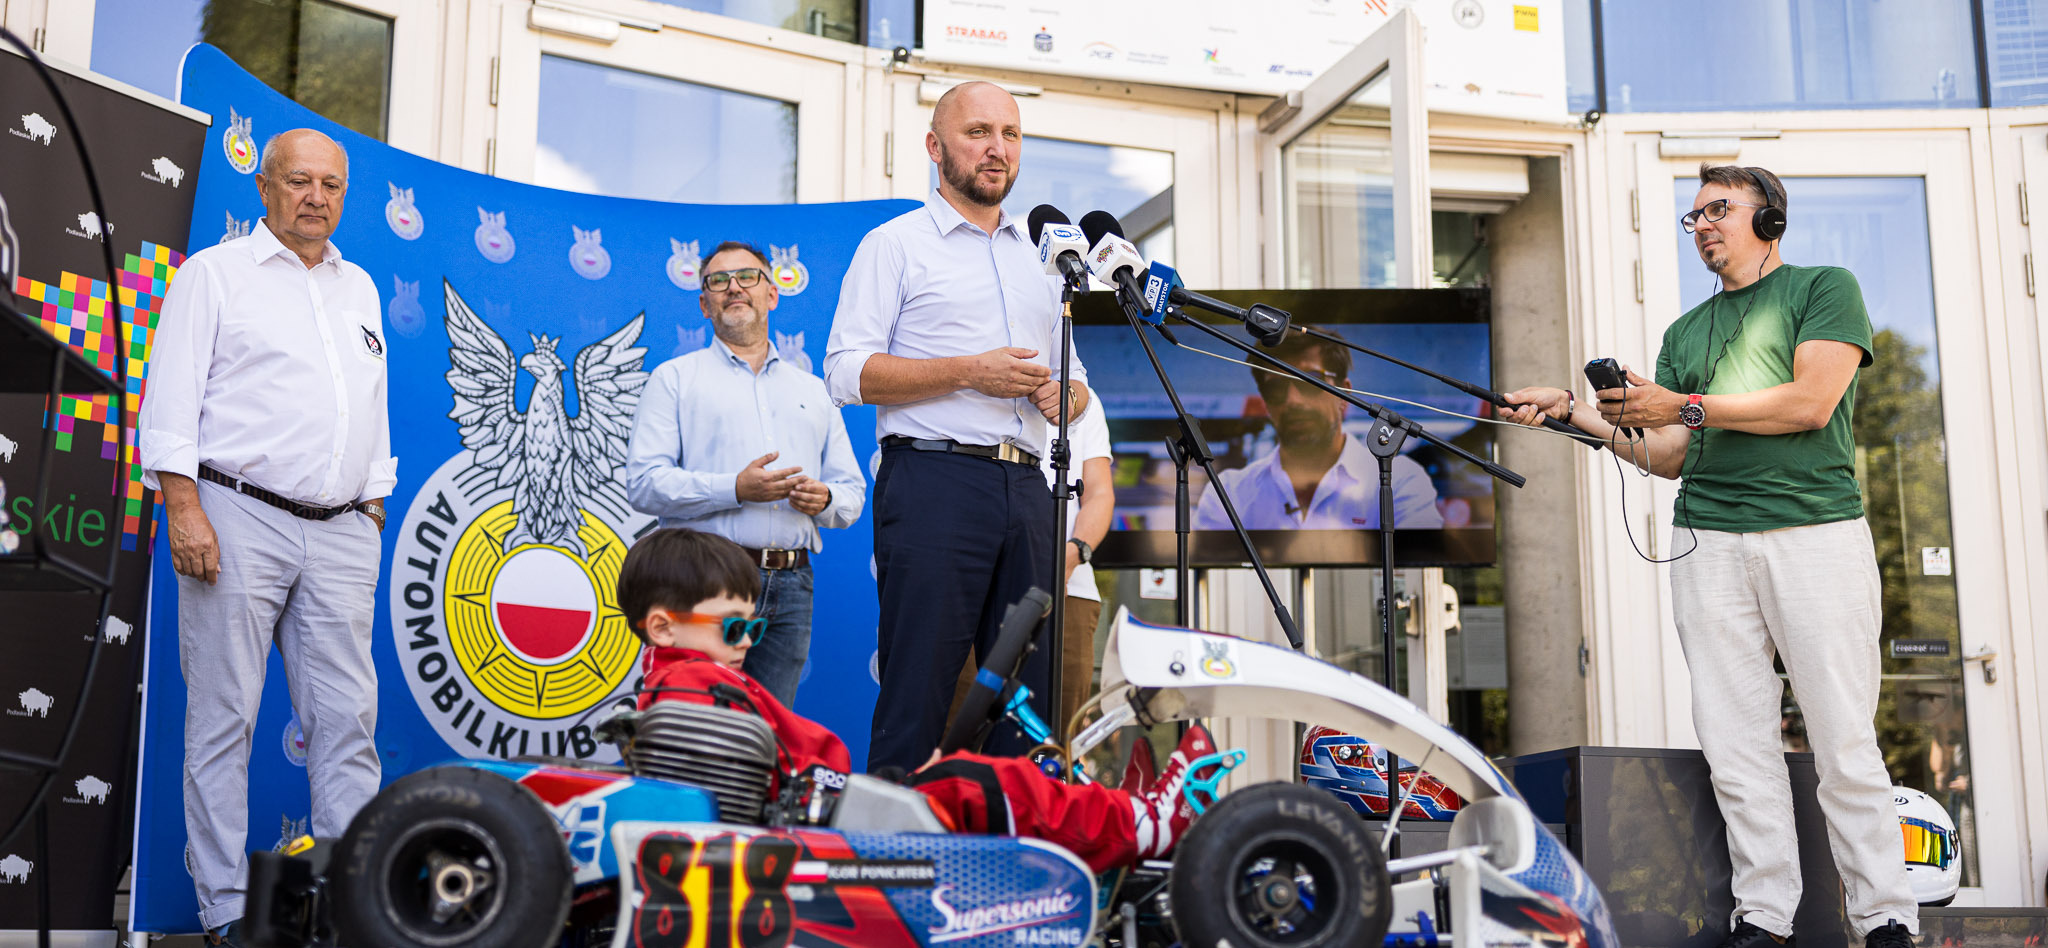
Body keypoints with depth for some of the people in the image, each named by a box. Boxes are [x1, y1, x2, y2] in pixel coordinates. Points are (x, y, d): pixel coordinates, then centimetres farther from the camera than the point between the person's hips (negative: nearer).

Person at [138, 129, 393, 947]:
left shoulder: (359, 289, 21)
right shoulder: (215, 274, 4)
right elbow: (171, 397, -3)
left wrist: (374, 515, 17)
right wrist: (183, 508, -13)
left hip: (340, 533, 5)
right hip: (239, 520, -5)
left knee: (347, 717, 2)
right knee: (224, 716, -2)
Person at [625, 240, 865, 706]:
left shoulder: (813, 390, 23)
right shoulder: (675, 378, 10)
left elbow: (852, 493, 21)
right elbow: (643, 482, -2)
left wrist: (824, 499, -4)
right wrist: (735, 489, -15)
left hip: (790, 585, 4)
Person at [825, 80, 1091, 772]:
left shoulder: (1041, 258, 24)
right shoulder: (896, 245, 6)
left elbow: (1076, 384, 27)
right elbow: (847, 373, -5)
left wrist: (1064, 394, 2)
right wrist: (971, 372, -12)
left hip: (1026, 486, 6)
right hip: (935, 478, -6)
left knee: (1029, 706, 4)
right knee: (915, 700, -8)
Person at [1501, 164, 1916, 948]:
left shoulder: (1824, 289, 10)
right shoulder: (1684, 332, 24)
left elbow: (1810, 403, -6)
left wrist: (1685, 407, -8)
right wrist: (1579, 414, 6)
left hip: (1816, 536, -4)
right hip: (1709, 543, 4)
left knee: (1844, 742, -6)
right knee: (1736, 744, -1)